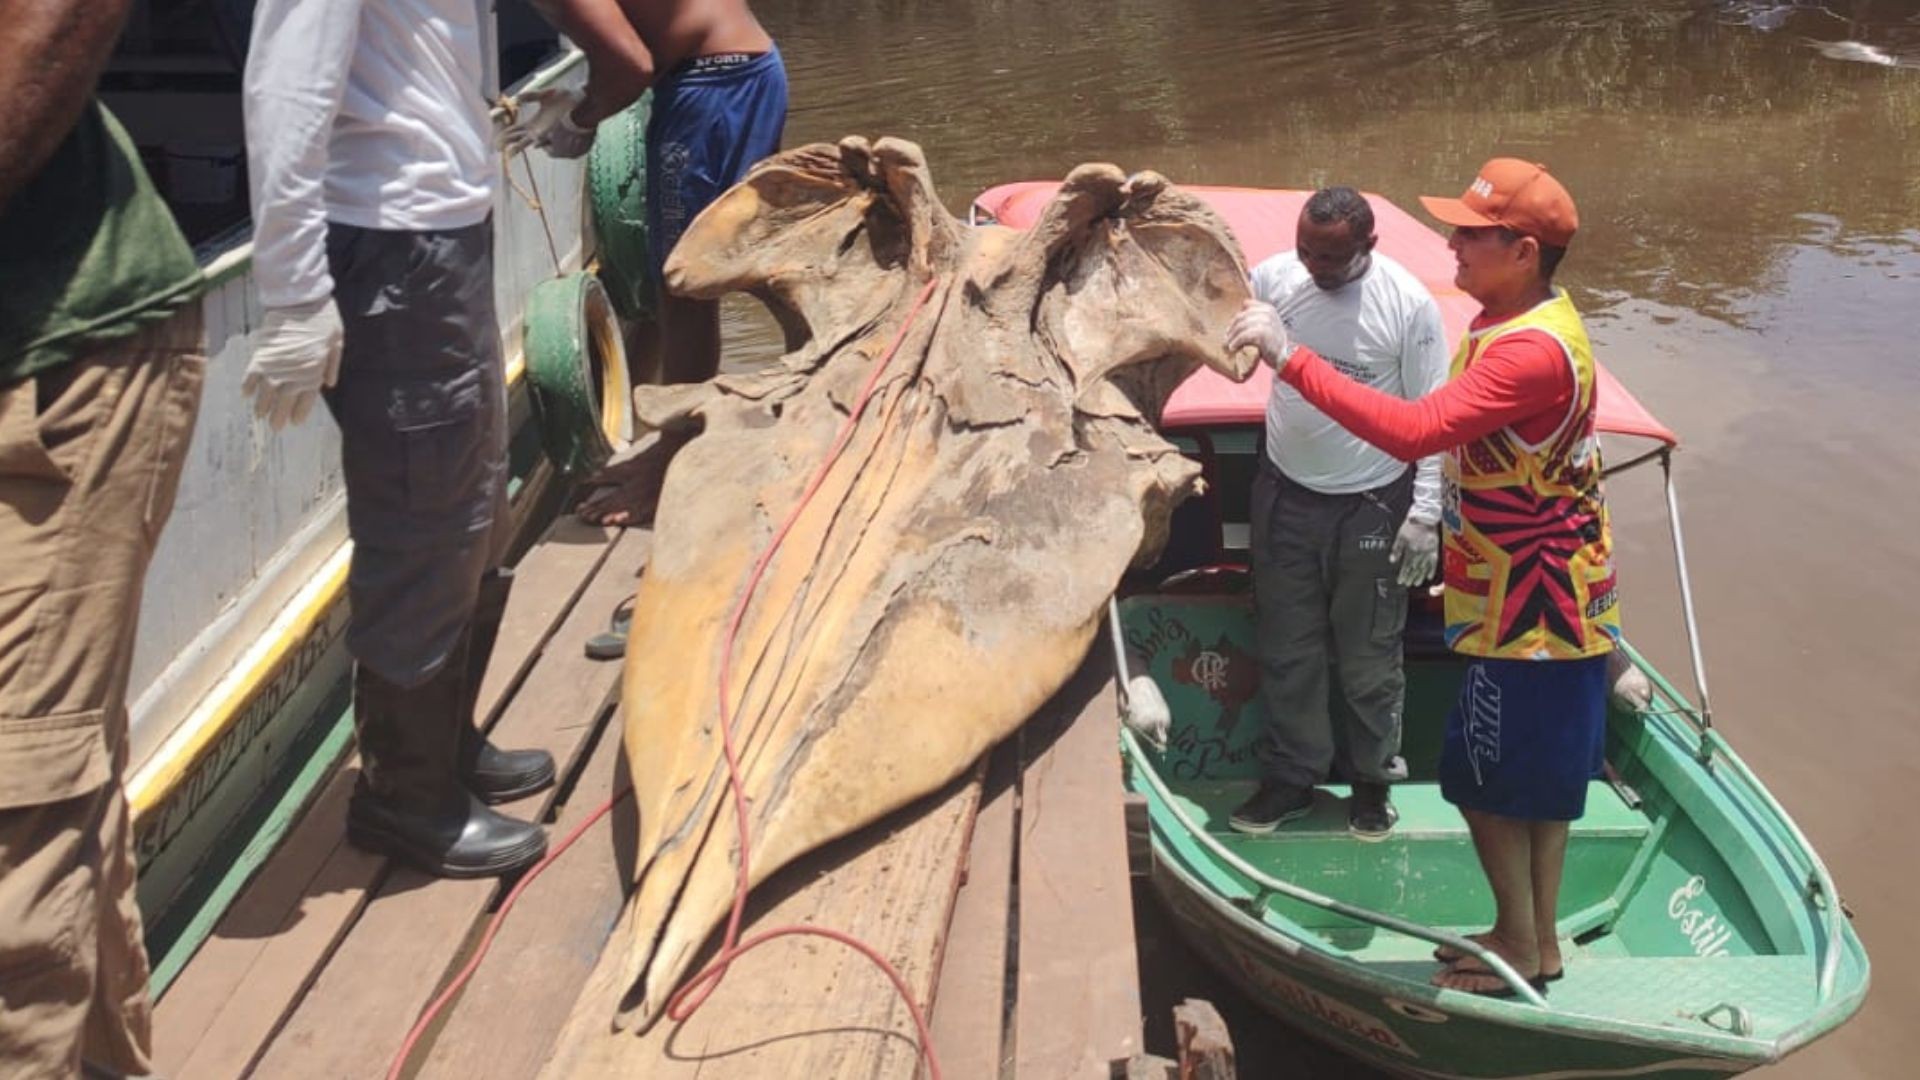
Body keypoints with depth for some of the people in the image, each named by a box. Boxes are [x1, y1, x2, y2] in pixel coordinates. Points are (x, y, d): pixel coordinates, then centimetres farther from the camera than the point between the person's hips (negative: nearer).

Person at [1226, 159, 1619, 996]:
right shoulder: (1518, 321, 6)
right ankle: (1534, 937, 33)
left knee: (1491, 777, 5)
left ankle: (1522, 943, 22)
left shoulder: (1534, 350, -28)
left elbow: (1412, 431, -39)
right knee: (1536, 776, 19)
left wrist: (1291, 359, -37)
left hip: (1534, 606, -10)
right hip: (1535, 594, 10)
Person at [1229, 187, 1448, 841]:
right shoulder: (1273, 278, -6)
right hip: (1286, 494, 3)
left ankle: (1372, 782, 28)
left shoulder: (1408, 303, -13)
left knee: (1368, 658, 8)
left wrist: (1424, 513, -10)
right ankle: (1291, 777, 27)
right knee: (1288, 650, 11)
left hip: (1372, 506, -3)